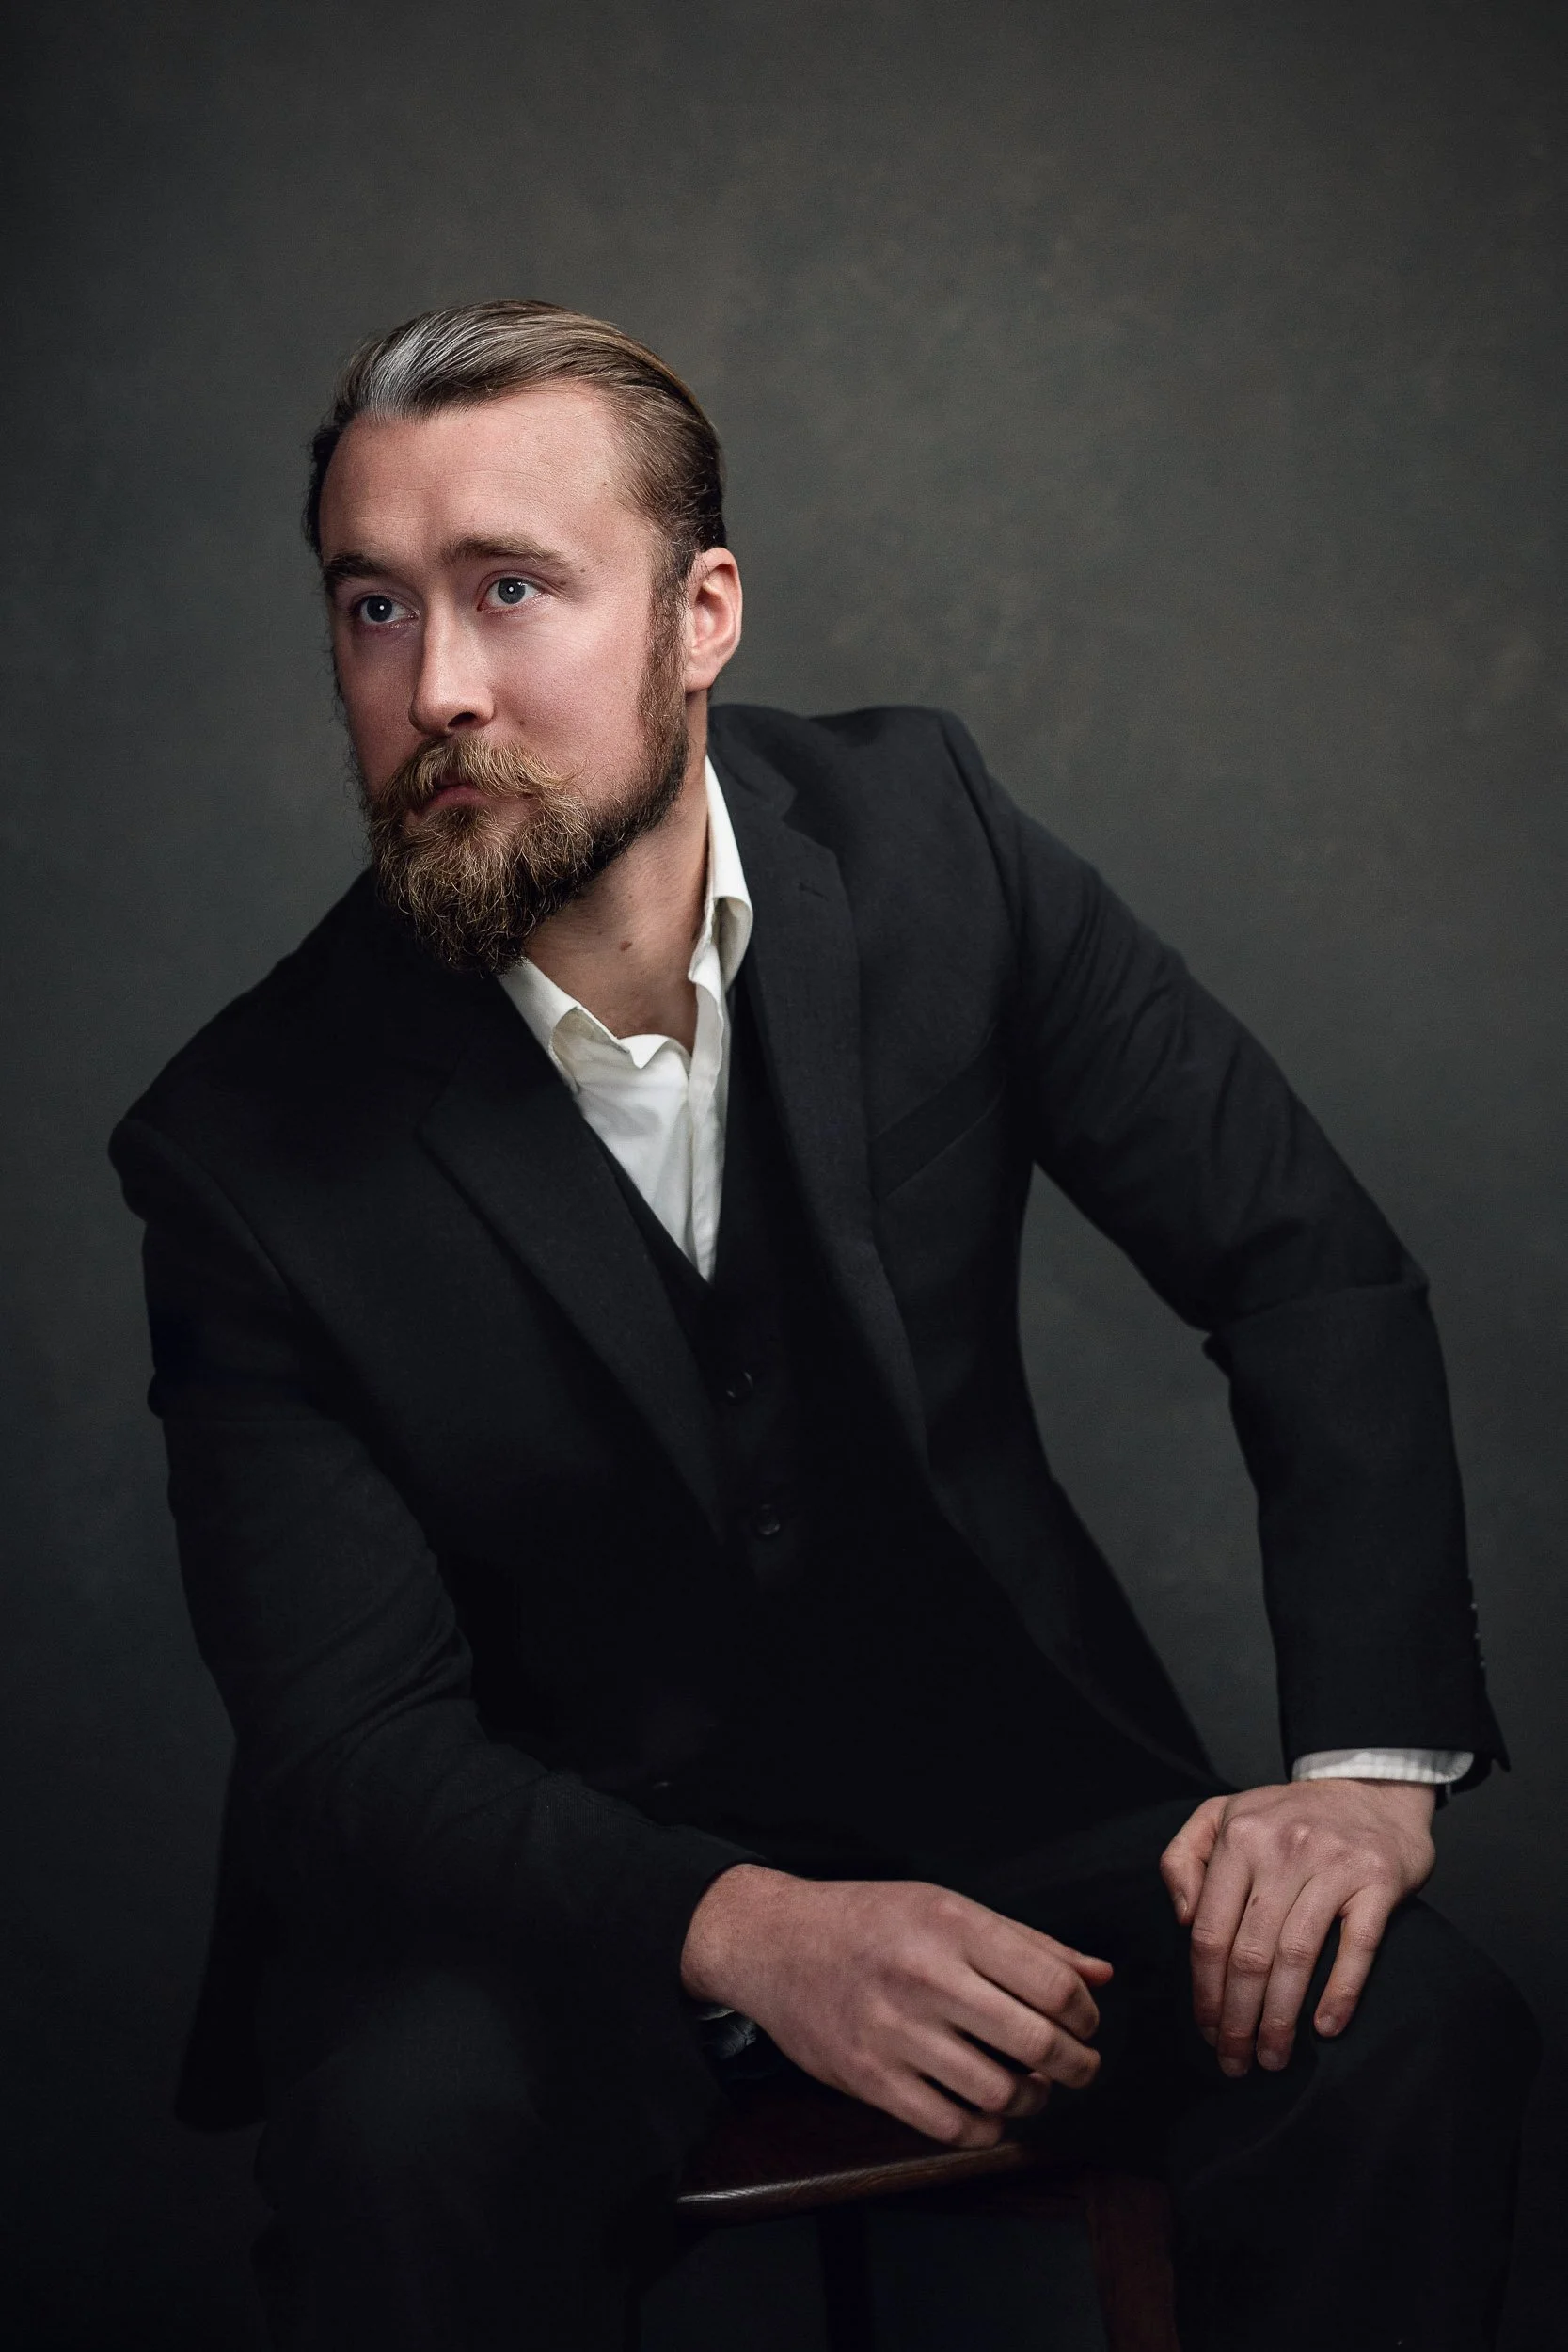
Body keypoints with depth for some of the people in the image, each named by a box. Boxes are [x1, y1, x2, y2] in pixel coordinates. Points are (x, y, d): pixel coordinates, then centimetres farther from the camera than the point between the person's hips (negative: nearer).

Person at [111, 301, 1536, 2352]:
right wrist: (748, 1932, -32)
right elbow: (351, 1737, -14)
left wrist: (1371, 1754, -16)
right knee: (406, 2137, -34)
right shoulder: (245, 1152, -14)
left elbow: (1311, 1263, -3)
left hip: (999, 1773, 3)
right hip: (559, 1861, -2)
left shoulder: (920, 839, -7)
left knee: (1412, 2037, -24)